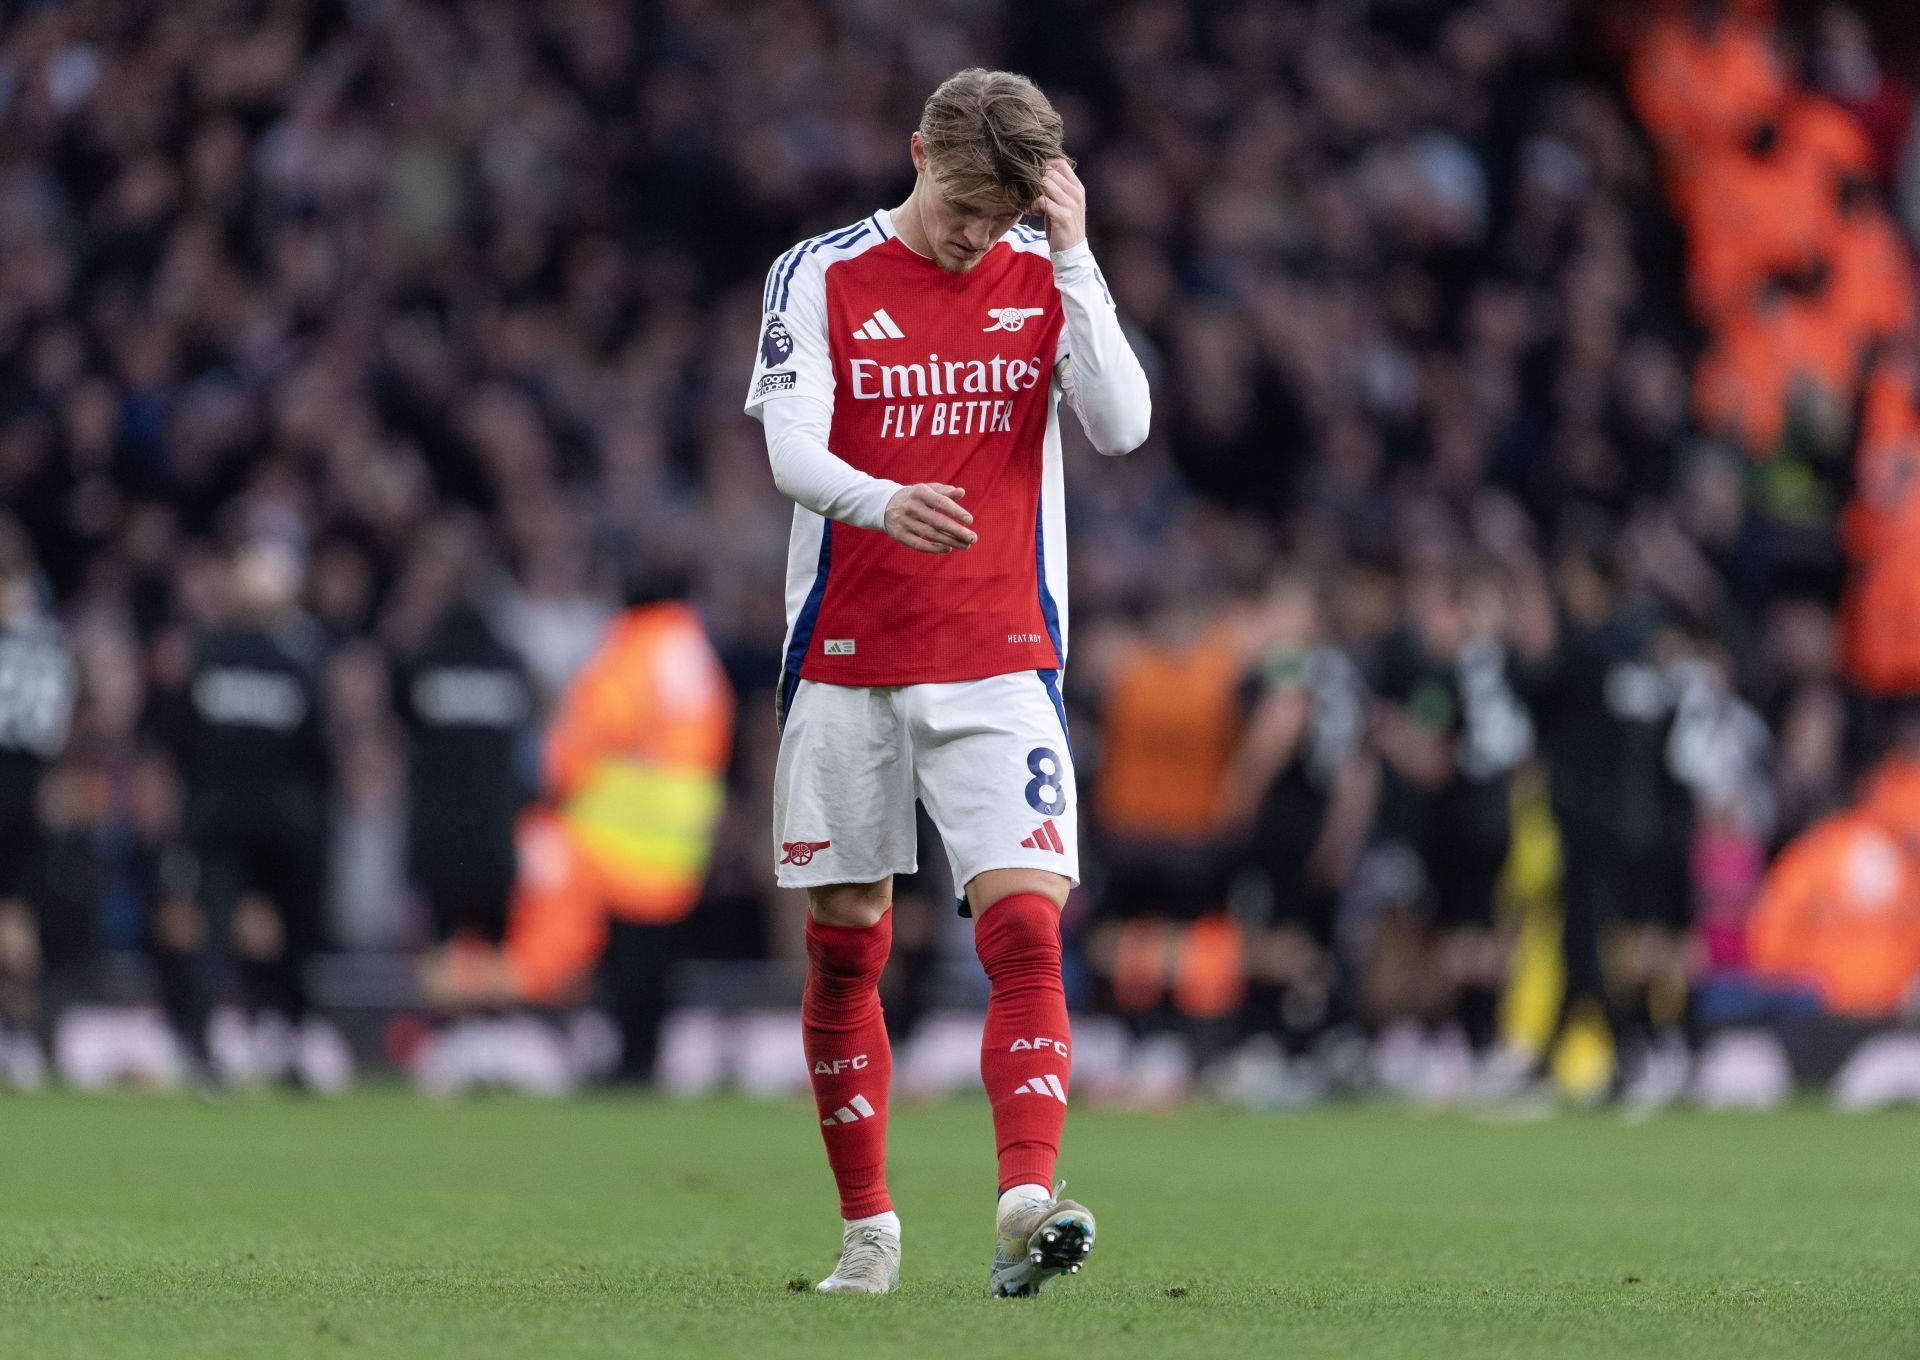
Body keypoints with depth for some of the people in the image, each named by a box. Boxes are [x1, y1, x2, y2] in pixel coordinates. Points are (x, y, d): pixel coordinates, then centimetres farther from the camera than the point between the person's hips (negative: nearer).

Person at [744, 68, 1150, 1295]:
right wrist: (883, 502, -33)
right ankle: (868, 1228, 18)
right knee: (846, 949, 6)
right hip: (847, 664, 0)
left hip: (1001, 665, 0)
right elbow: (791, 450, -12)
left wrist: (1076, 259, -15)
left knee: (1027, 925, -16)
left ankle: (1027, 1203, -26)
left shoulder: (1047, 279, 4)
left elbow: (1122, 425, -10)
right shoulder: (822, 276, -1)